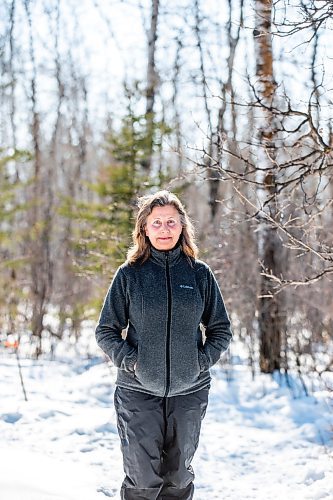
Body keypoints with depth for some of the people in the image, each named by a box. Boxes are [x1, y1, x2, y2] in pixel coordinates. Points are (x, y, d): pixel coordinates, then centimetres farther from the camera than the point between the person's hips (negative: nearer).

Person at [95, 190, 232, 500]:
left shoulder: (200, 273, 4)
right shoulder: (129, 274, 1)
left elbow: (221, 330, 10)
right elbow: (106, 332, 4)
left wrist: (202, 360, -5)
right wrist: (129, 360, -10)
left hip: (189, 391, 2)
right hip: (138, 392, -2)